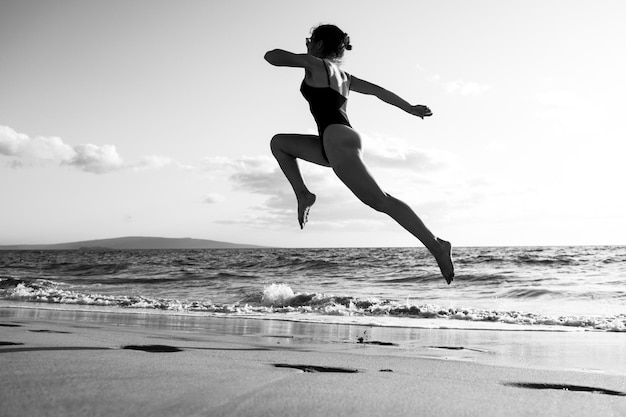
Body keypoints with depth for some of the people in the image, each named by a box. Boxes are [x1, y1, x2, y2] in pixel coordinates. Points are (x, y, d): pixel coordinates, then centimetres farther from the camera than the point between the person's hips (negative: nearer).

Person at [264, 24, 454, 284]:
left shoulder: (316, 64, 3)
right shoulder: (342, 74, 26)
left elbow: (271, 57, 7)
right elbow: (377, 90, 28)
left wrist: (299, 56, 26)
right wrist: (409, 109, 33)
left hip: (338, 139, -9)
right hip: (334, 144, 9)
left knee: (379, 200, -14)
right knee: (278, 142, 21)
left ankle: (436, 246, -16)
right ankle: (303, 195, 10)